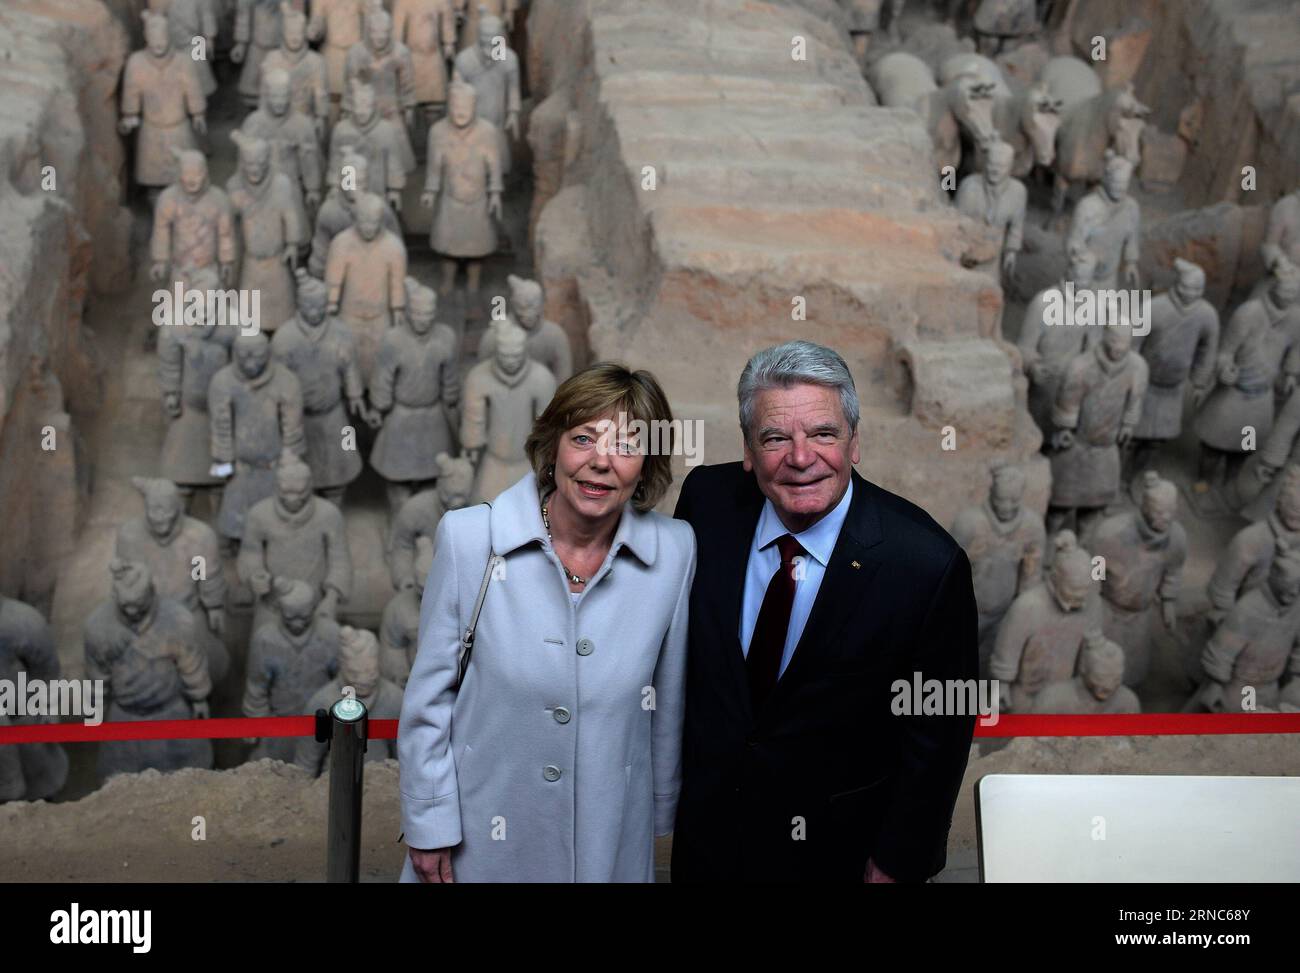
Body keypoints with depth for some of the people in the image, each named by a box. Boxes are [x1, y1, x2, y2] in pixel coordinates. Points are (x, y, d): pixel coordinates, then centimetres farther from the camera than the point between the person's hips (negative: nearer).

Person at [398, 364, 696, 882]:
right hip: (478, 840, -1)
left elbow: (668, 702, 0)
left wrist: (660, 814, 9)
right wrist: (428, 827, -4)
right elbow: (430, 692, -5)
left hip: (609, 846, 1)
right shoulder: (468, 538, -13)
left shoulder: (675, 551, -10)